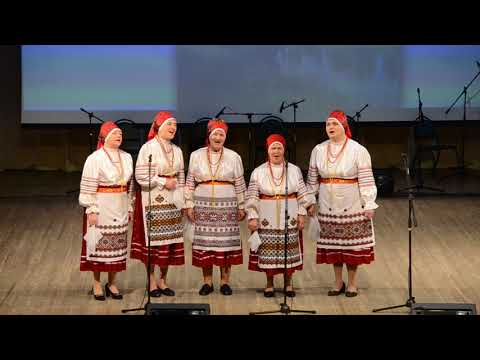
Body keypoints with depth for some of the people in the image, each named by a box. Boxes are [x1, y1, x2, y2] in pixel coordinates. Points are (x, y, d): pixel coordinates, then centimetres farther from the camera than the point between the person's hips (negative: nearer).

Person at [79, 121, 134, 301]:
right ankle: (97, 284, 9)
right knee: (99, 244, -1)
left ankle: (112, 283, 18)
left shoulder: (126, 157, 9)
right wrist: (91, 210, -14)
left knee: (117, 244, 7)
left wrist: (130, 207, 14)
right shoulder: (95, 159, -9)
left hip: (120, 208, 5)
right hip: (101, 207, -5)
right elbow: (88, 186, -10)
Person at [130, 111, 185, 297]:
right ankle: (151, 281, 6)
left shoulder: (177, 151, 13)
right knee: (152, 239, -4)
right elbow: (141, 177, -11)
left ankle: (163, 280, 15)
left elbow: (181, 177, 14)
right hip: (153, 201, -5)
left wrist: (181, 202, 8)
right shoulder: (148, 148, -6)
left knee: (170, 240, 5)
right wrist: (163, 182, -13)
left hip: (171, 202, 6)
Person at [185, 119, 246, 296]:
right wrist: (189, 205, 5)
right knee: (205, 241, 0)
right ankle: (207, 282, 9)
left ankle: (225, 281, 9)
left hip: (226, 205, -1)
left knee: (226, 241, -1)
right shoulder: (196, 156, 7)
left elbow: (240, 184, 8)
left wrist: (241, 207, 7)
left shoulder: (233, 157, 5)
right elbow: (190, 182, 9)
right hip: (203, 205, 1)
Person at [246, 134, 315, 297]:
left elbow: (302, 194, 7)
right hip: (267, 219, -1)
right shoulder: (258, 172, 2)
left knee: (289, 250, 3)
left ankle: (288, 283, 17)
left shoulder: (294, 170, 5)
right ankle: (269, 284, 14)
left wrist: (302, 214, 1)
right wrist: (253, 217, -6)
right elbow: (252, 197, 1)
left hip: (289, 218, 1)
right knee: (268, 251, 1)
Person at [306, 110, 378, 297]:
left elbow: (366, 180, -9)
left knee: (352, 245, 3)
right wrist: (310, 203, 10)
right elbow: (312, 180, 10)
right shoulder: (318, 150, 3)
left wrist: (369, 205, -12)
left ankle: (352, 283, 16)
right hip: (328, 206, 3)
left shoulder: (358, 150, -7)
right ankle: (338, 282, 22)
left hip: (352, 206, -3)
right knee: (333, 245, 9)